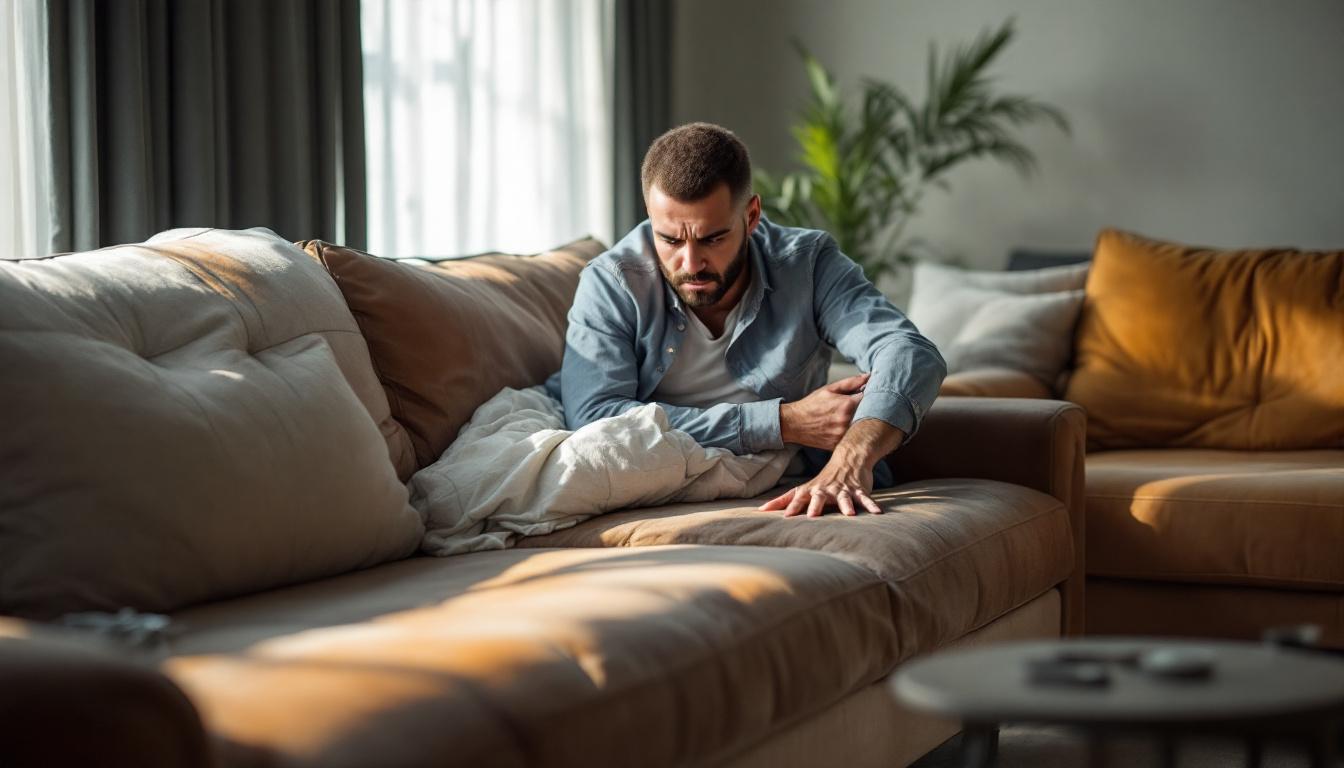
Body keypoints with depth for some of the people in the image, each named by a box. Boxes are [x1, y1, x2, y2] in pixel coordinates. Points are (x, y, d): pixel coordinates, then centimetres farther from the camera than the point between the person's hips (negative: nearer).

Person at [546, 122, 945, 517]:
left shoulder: (807, 264, -7)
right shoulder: (610, 284, -9)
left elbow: (912, 356, -21)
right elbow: (594, 416, -22)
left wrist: (851, 460, -44)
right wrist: (784, 423, -23)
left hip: (792, 499, 2)